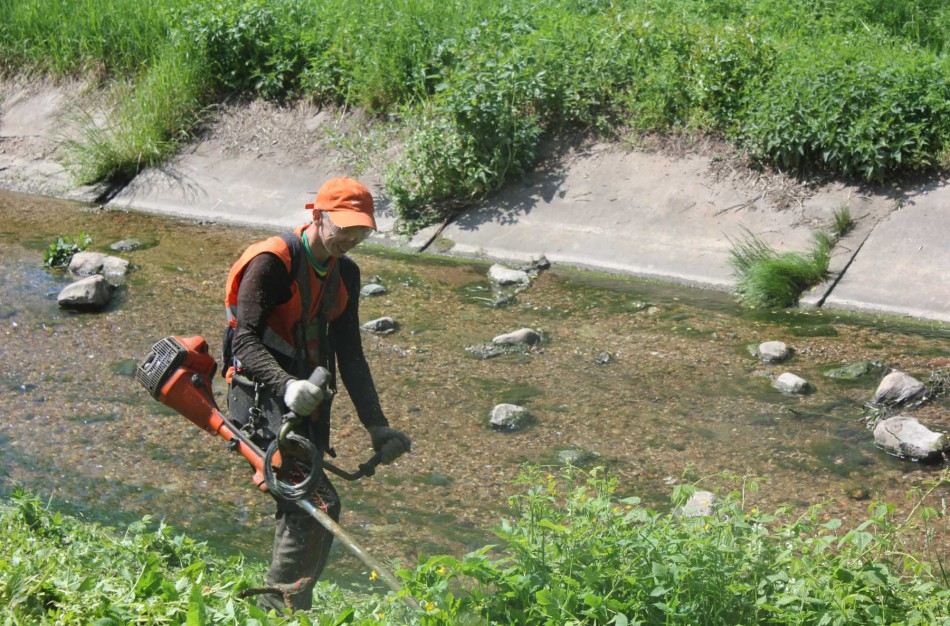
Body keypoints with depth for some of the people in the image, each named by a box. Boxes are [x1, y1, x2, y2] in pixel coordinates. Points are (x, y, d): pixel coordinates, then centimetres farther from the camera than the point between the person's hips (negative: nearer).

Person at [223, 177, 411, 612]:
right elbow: (245, 339, -20)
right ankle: (280, 609, -14)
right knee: (319, 504, -20)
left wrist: (377, 427, 8)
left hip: (308, 405, 8)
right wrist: (286, 385, -37)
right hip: (263, 399, -8)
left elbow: (350, 357, 13)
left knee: (300, 509, 12)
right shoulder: (272, 262, -13)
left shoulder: (345, 273, 11)